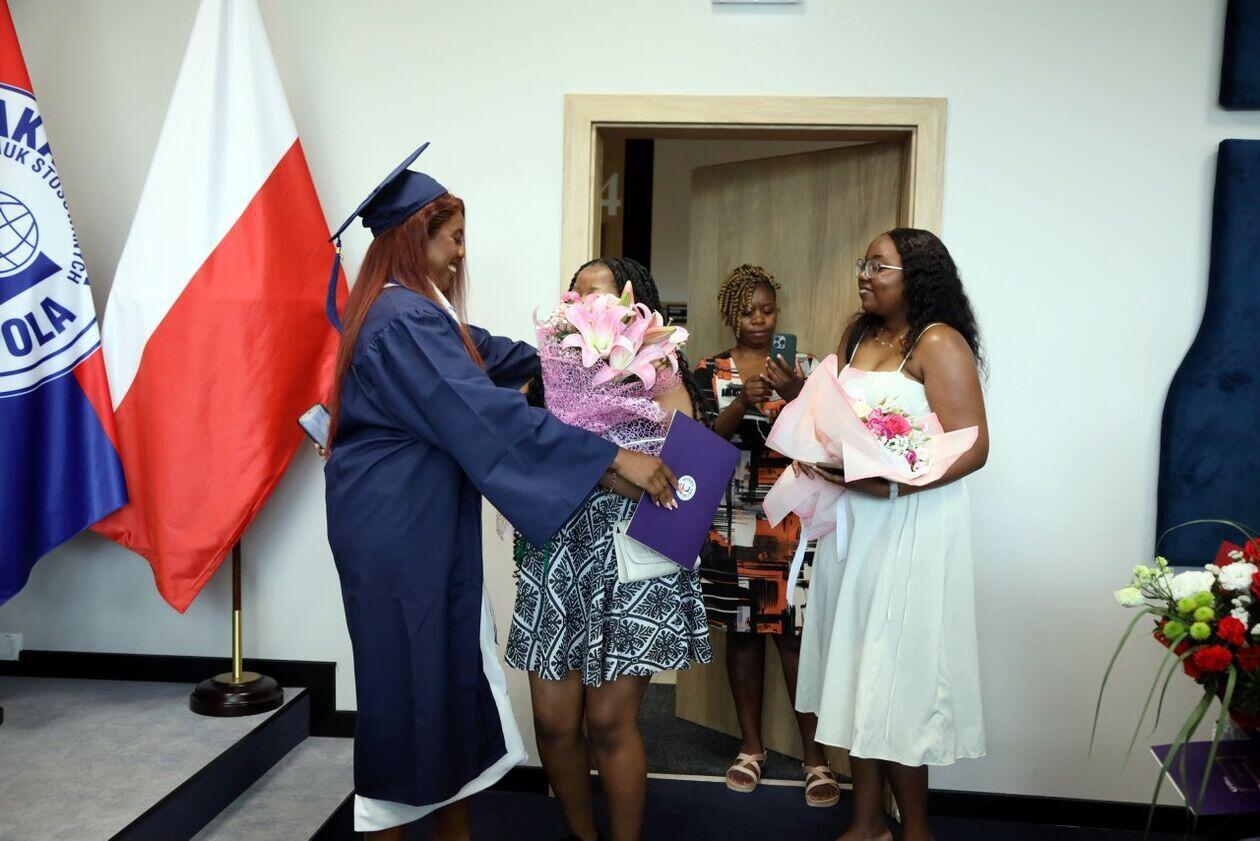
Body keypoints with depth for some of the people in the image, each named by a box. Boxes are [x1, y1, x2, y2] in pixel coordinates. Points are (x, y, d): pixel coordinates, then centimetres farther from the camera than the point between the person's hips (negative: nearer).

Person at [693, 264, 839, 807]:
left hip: (793, 519, -1)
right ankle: (751, 745, 22)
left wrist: (796, 396, -19)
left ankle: (815, 754, 8)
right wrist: (742, 403, -19)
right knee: (742, 631, 7)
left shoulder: (803, 367, 6)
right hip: (732, 521, 1)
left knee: (796, 635, -4)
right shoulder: (710, 372, 7)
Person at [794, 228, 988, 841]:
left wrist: (889, 485, -27)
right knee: (859, 675, 12)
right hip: (851, 523, 7)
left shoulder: (939, 343, -10)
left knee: (897, 679, 1)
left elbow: (972, 448, -17)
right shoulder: (858, 337, 12)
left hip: (910, 529, -7)